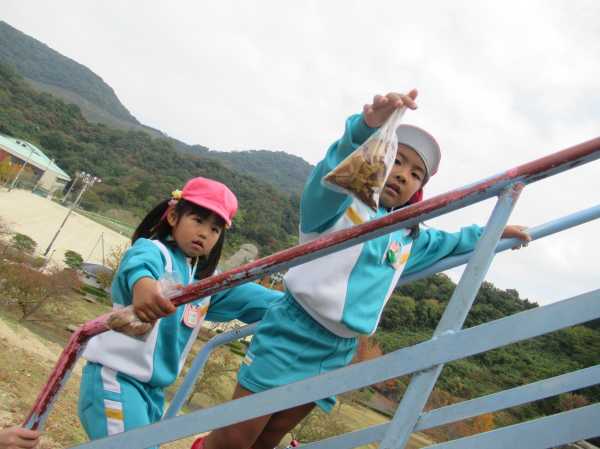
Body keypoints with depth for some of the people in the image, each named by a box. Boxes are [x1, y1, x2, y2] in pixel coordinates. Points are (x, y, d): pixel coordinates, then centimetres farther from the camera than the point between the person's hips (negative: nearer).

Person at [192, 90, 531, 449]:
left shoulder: (408, 238, 13)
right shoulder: (340, 200, -8)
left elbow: (448, 243, 33)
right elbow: (338, 161, -30)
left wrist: (490, 233, 30)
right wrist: (368, 126, -49)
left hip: (338, 353, 6)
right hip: (292, 333, -6)